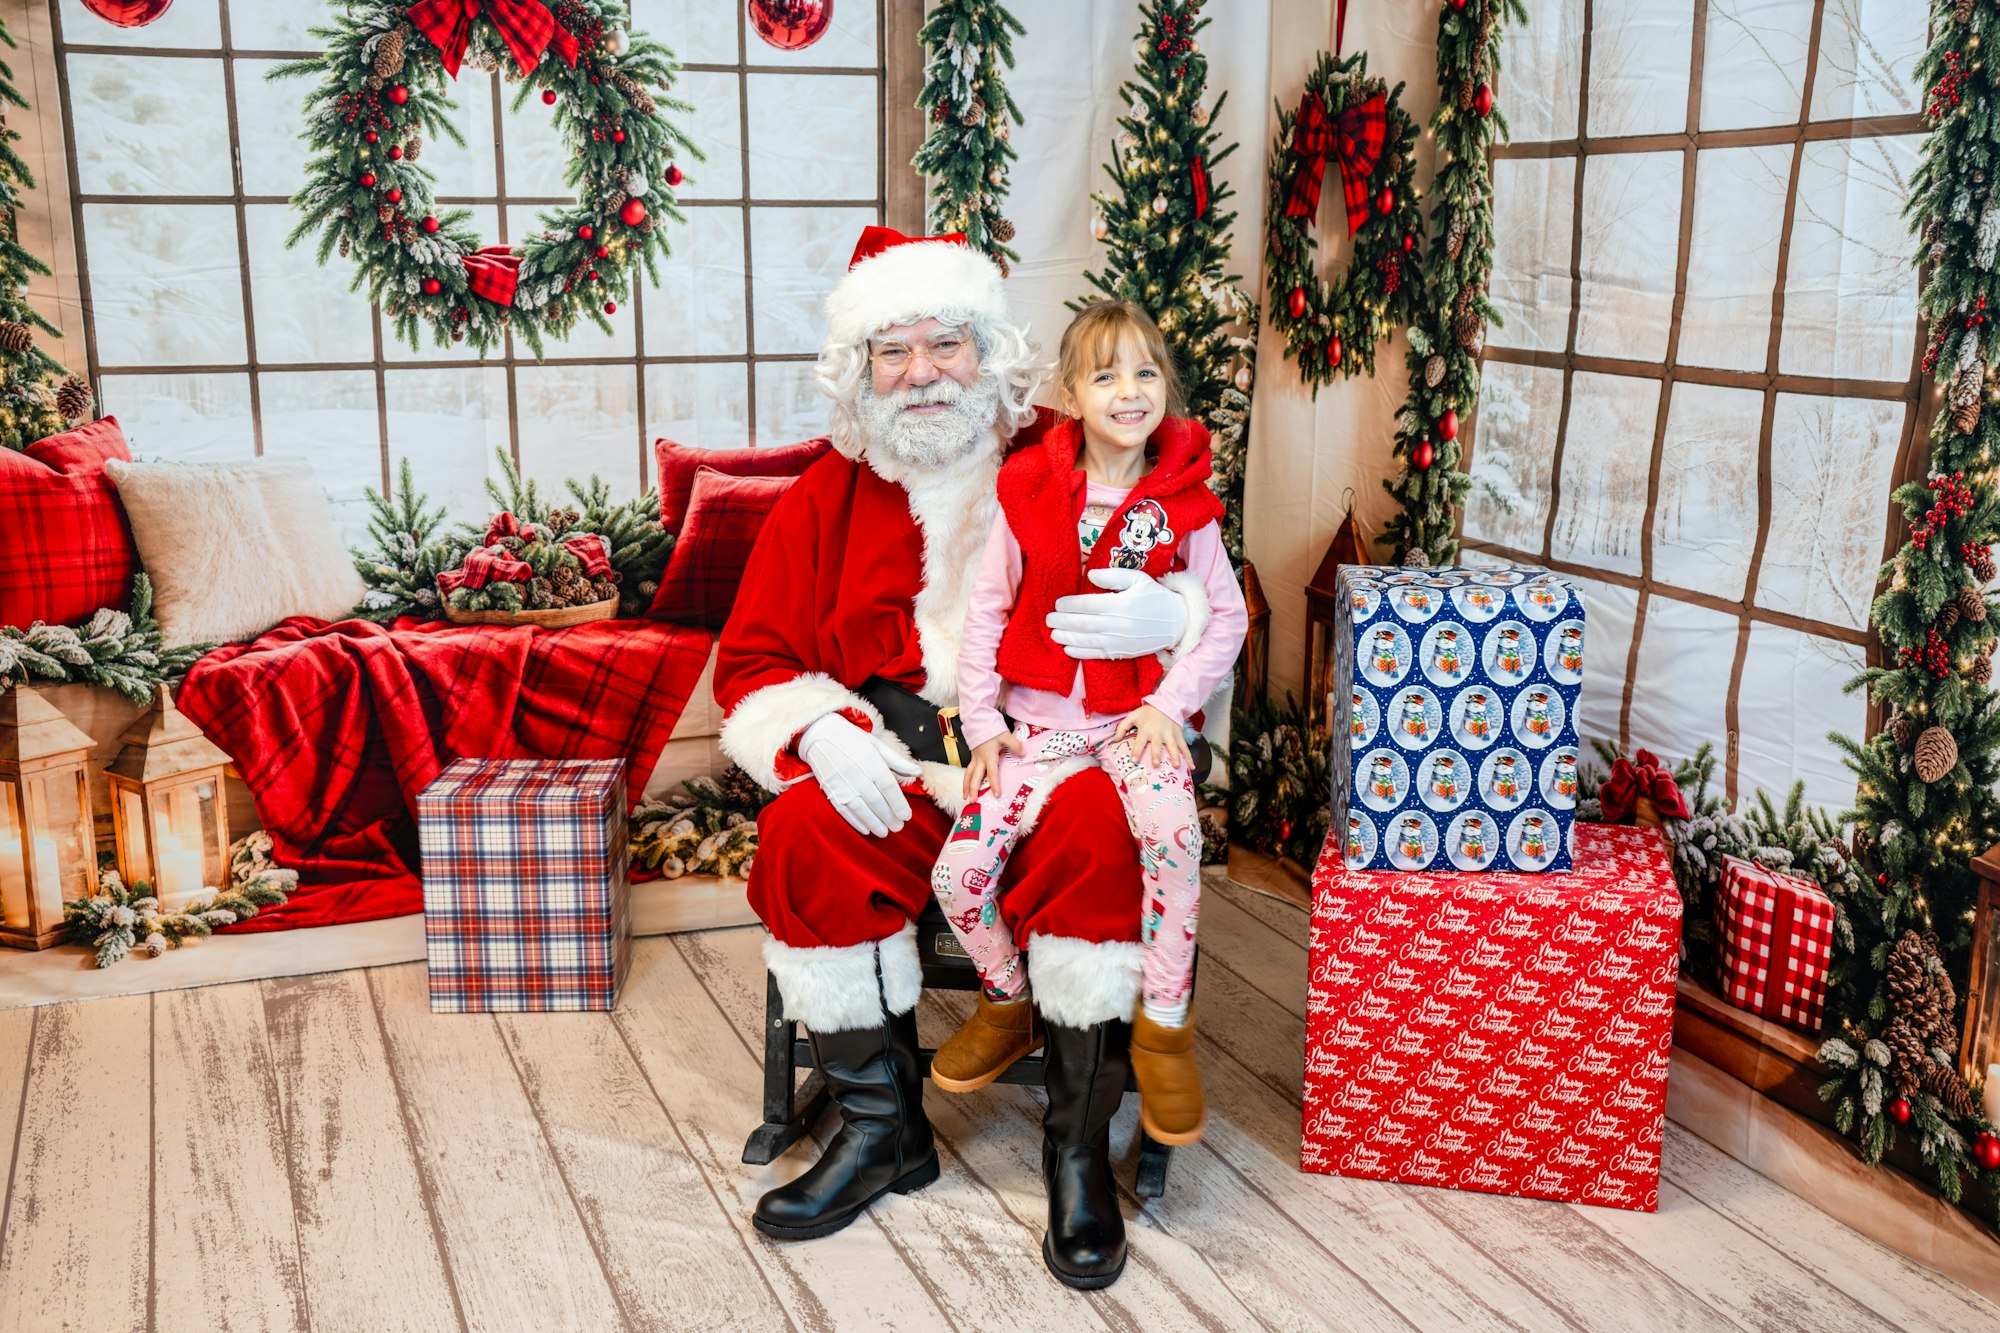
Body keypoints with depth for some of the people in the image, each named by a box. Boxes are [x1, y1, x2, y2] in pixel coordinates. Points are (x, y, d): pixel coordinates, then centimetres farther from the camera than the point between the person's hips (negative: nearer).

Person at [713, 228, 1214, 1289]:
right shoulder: (827, 497, 13)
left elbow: (1219, 590, 9)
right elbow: (753, 662, 11)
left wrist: (1167, 615, -17)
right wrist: (823, 733, -11)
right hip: (889, 754, 2)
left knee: (1099, 832, -33)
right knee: (802, 837, -28)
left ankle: (1080, 1143, -15)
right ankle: (882, 1124, -9)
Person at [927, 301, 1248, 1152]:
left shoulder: (1182, 503, 0)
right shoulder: (1030, 493, 0)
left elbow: (1227, 615, 4)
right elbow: (986, 609, 6)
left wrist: (1172, 700, -8)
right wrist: (982, 718, -1)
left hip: (1137, 718, -1)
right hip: (1038, 719, 1)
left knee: (1172, 831, -33)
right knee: (958, 872, -16)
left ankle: (1164, 1026, -13)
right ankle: (1007, 1002, 14)